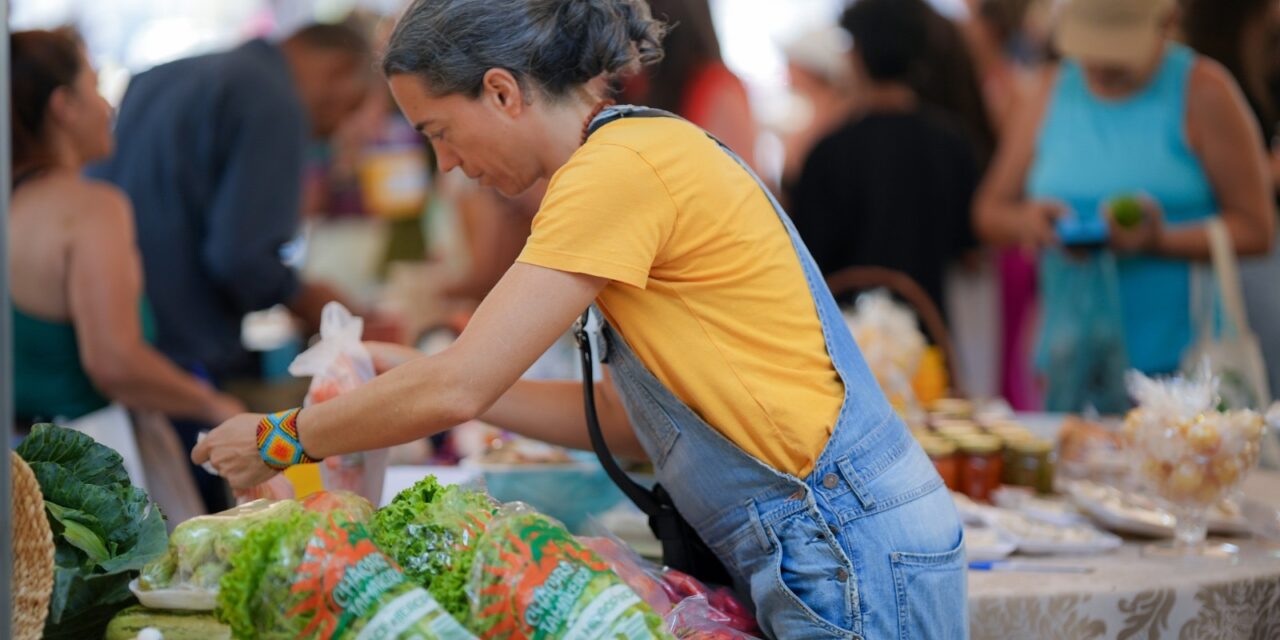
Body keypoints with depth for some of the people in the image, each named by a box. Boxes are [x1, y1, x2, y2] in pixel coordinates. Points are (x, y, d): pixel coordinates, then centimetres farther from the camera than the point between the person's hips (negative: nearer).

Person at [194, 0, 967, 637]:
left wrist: (279, 438, -1)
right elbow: (633, 421, 16)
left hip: (847, 551, -9)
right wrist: (426, 380, 17)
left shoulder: (621, 168, -14)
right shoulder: (652, 151, 15)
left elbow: (456, 391, -15)